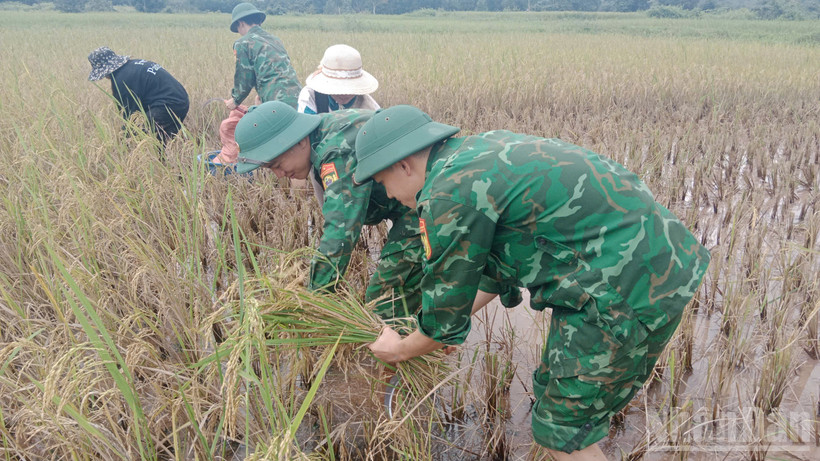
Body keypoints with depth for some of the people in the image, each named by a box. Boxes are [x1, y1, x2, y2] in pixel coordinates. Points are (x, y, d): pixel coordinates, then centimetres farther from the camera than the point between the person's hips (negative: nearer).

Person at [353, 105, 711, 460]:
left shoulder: (449, 193, -16)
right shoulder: (481, 148, 12)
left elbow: (447, 306, -4)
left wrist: (401, 350, 16)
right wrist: (453, 318, 30)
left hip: (630, 292, -10)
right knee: (552, 389, 22)